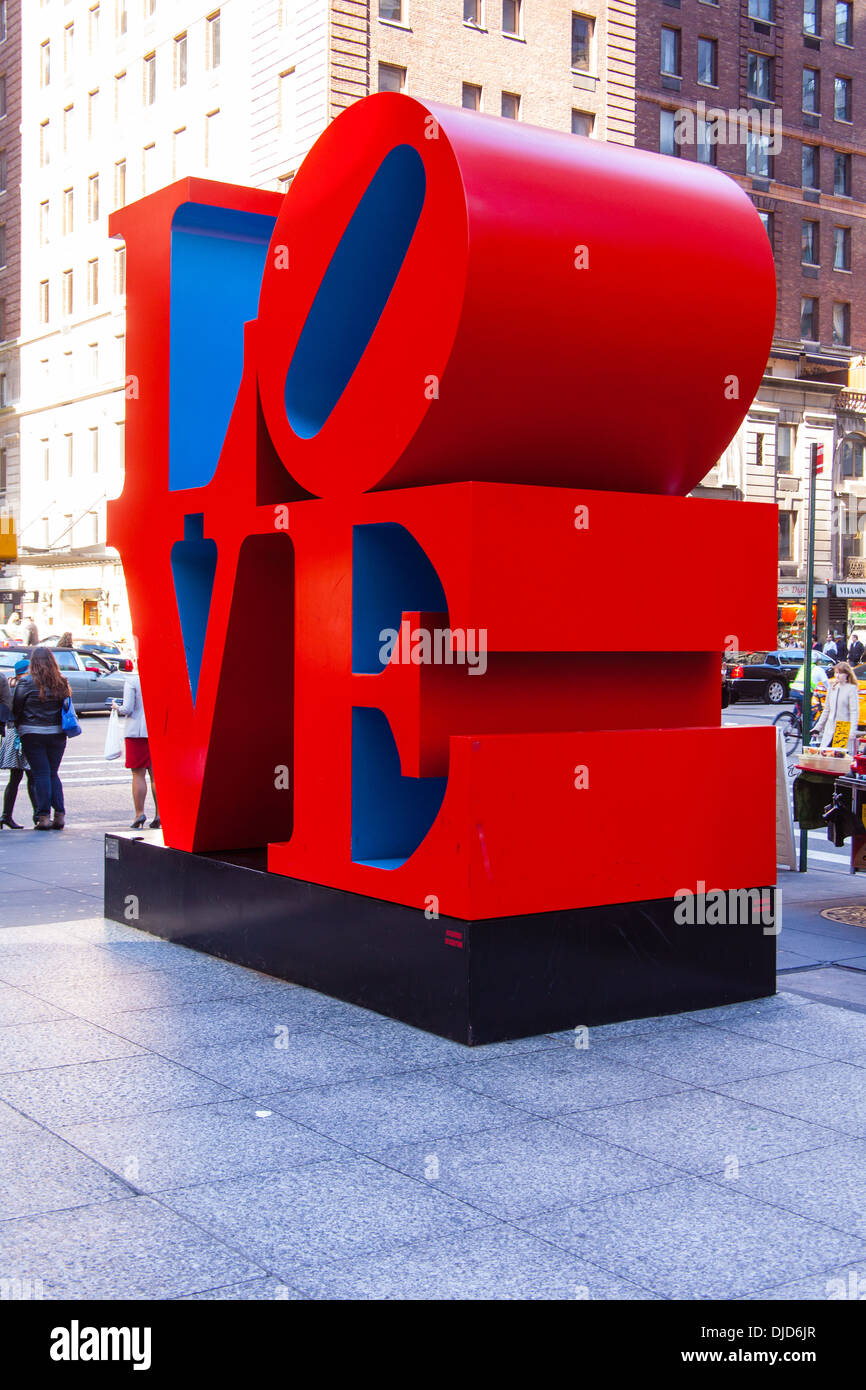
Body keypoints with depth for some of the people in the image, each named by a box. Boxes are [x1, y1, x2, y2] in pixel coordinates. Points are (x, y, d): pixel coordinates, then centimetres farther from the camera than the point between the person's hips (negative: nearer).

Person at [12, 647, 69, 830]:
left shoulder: (26, 682, -8)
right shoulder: (61, 682, 1)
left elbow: (16, 708, -1)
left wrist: (19, 727, 15)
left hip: (33, 734, -3)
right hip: (57, 733, 3)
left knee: (40, 774, 1)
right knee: (53, 774, 13)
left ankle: (44, 816, -2)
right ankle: (59, 815, 6)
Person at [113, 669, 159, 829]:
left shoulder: (131, 680, -10)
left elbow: (127, 709, -12)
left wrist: (117, 707, 9)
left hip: (138, 732, -3)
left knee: (138, 775, 4)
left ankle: (139, 813, 3)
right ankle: (159, 814, 8)